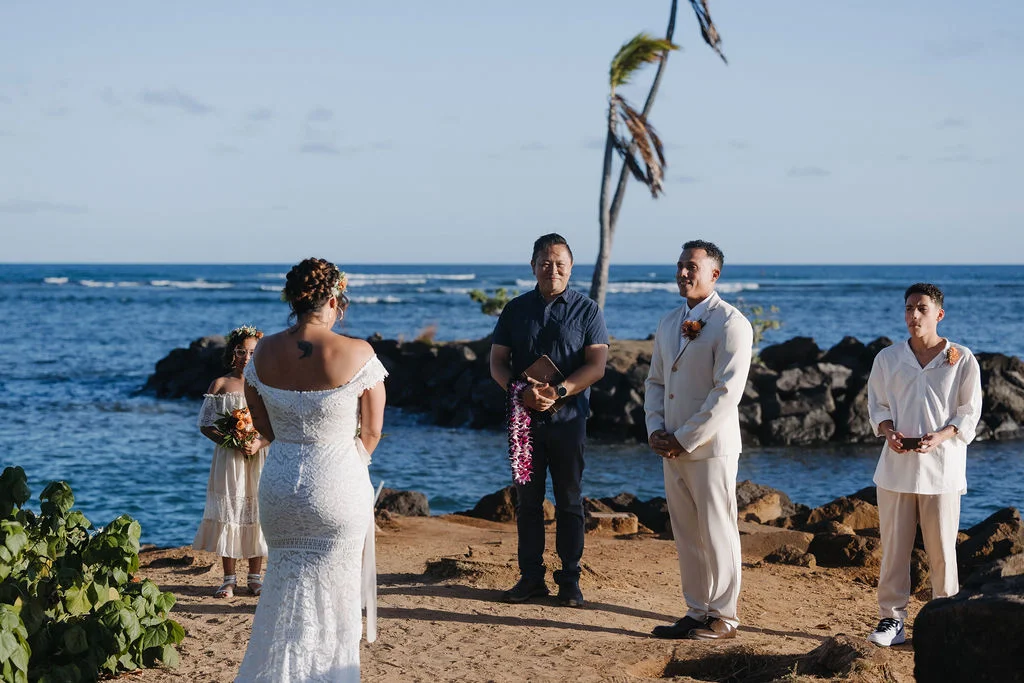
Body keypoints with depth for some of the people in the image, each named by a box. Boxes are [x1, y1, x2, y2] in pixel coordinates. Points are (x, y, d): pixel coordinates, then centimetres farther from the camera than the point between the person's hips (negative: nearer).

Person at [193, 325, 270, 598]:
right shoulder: (220, 385, 3)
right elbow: (206, 425, 1)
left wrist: (260, 443, -17)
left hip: (259, 459, 0)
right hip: (228, 459, 0)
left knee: (256, 513, 1)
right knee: (228, 512, -1)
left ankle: (255, 577, 11)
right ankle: (229, 578, 7)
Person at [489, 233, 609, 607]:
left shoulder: (586, 310, 2)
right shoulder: (516, 309, 10)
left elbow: (596, 365, -5)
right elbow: (497, 361, 6)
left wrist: (559, 392, -19)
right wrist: (520, 391, -13)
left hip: (568, 418, -2)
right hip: (525, 417, 2)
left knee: (569, 501, 2)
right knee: (527, 499, 6)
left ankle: (569, 579, 9)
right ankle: (531, 576, 13)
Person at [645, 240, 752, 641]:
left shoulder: (731, 323, -10)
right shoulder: (668, 324, 15)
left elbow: (727, 392, -17)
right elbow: (655, 380, 19)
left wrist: (684, 439, -16)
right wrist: (655, 428, 2)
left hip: (711, 446, -7)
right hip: (673, 447, 7)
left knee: (716, 534, 0)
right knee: (686, 535, 11)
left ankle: (723, 618, 8)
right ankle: (696, 612, 19)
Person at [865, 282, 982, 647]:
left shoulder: (962, 359, -1)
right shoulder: (887, 358, 7)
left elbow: (969, 413, 1)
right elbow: (877, 404, 13)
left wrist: (940, 436, -16)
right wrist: (888, 431, -8)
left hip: (941, 467, -2)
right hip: (896, 466, 2)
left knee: (942, 549, 1)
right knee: (894, 547, 3)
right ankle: (892, 618, 11)